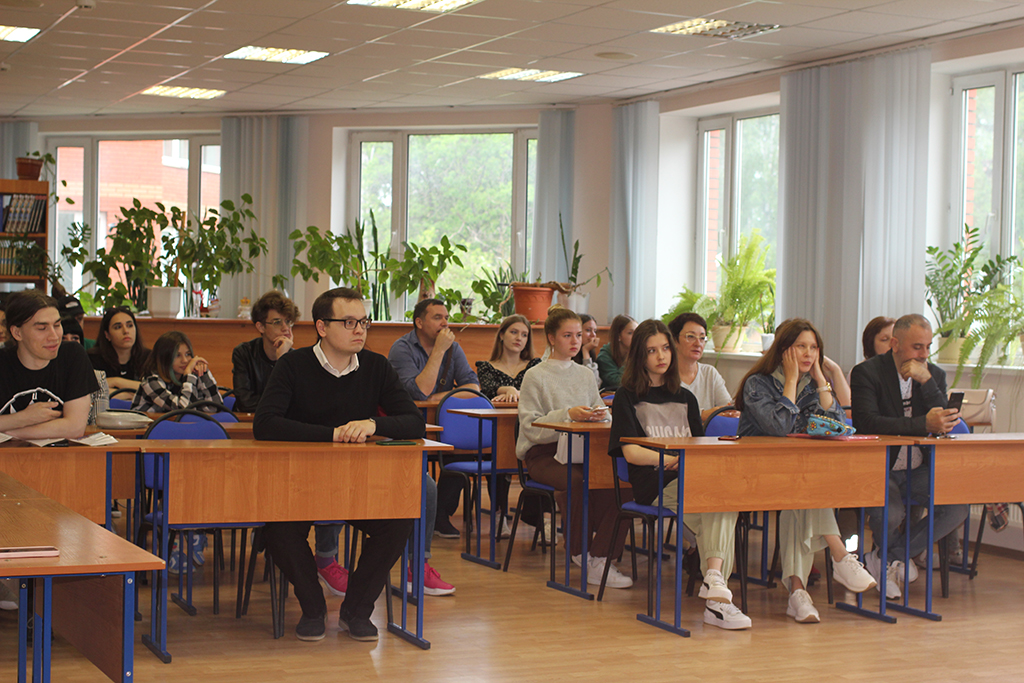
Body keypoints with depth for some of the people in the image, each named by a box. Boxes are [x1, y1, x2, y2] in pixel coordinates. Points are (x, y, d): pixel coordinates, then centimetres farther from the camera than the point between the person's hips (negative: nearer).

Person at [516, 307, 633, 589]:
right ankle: (580, 553, -18)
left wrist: (599, 415, -6)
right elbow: (531, 426, -9)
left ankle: (600, 560, -26)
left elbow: (599, 412, 18)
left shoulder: (585, 374, 19)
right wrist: (568, 415, -20)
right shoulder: (536, 377, 1)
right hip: (542, 452, -4)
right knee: (576, 481, -36)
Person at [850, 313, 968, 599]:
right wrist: (924, 424, -32)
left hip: (918, 469, 6)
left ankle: (889, 559, -1)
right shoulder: (867, 372, -8)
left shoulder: (934, 375, 9)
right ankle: (900, 559, 5)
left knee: (959, 506, -17)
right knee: (890, 513, -33)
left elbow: (946, 422, -4)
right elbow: (867, 423, -24)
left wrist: (925, 381, -17)